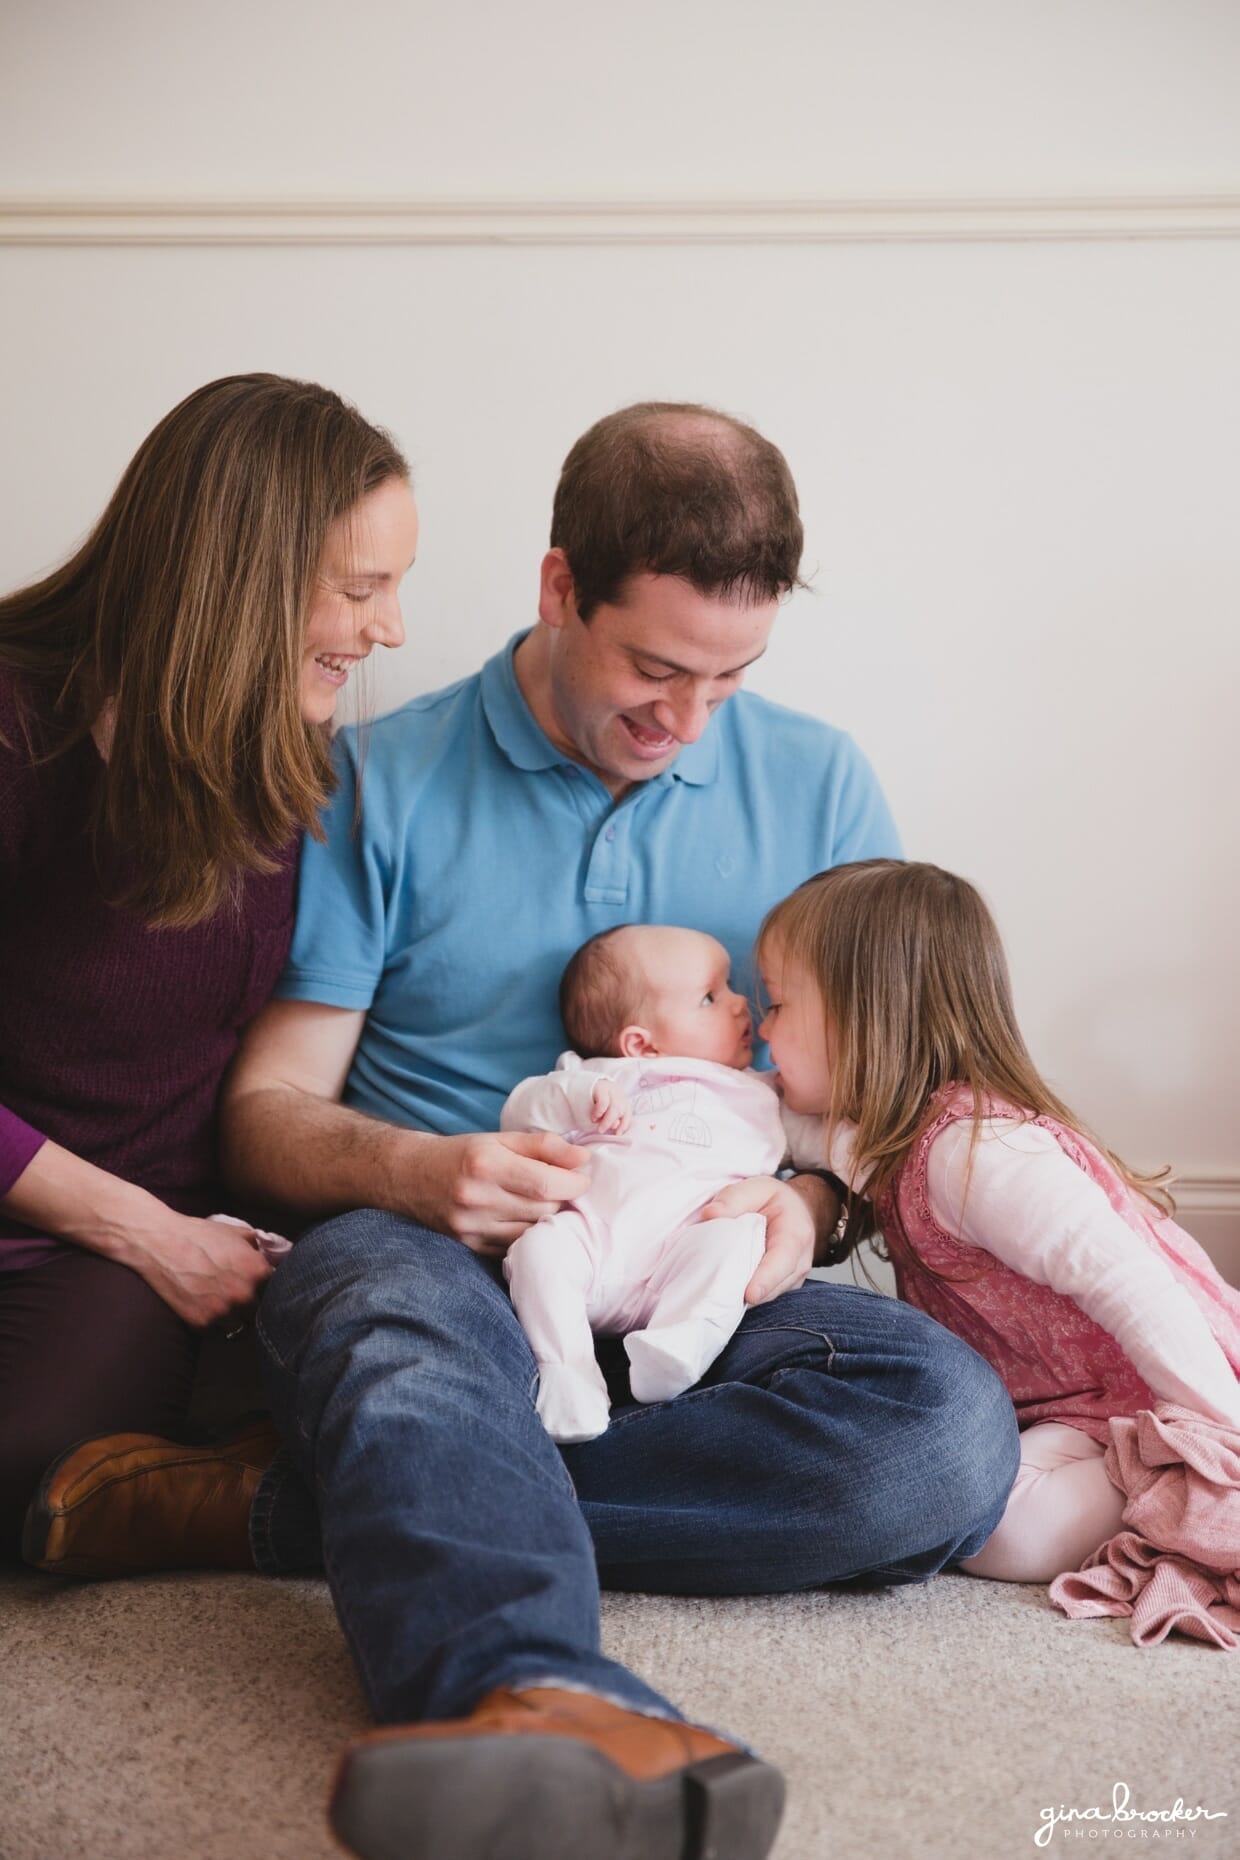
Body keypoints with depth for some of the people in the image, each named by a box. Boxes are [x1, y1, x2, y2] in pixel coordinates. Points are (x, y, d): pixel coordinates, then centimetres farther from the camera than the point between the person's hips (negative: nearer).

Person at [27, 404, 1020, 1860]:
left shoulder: (819, 787, 11)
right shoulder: (381, 782, 6)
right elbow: (267, 1108, 4)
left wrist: (814, 1202, -9)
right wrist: (413, 1170, -19)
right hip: (436, 1251, -1)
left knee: (950, 1428, -30)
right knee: (385, 1291, -37)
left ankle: (289, 1507, -30)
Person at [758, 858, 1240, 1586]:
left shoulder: (974, 1150, -25)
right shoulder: (890, 1136, 4)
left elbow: (1129, 1283, -29)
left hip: (1168, 1401, -10)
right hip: (1072, 1408, 10)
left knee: (1000, 1528, -28)